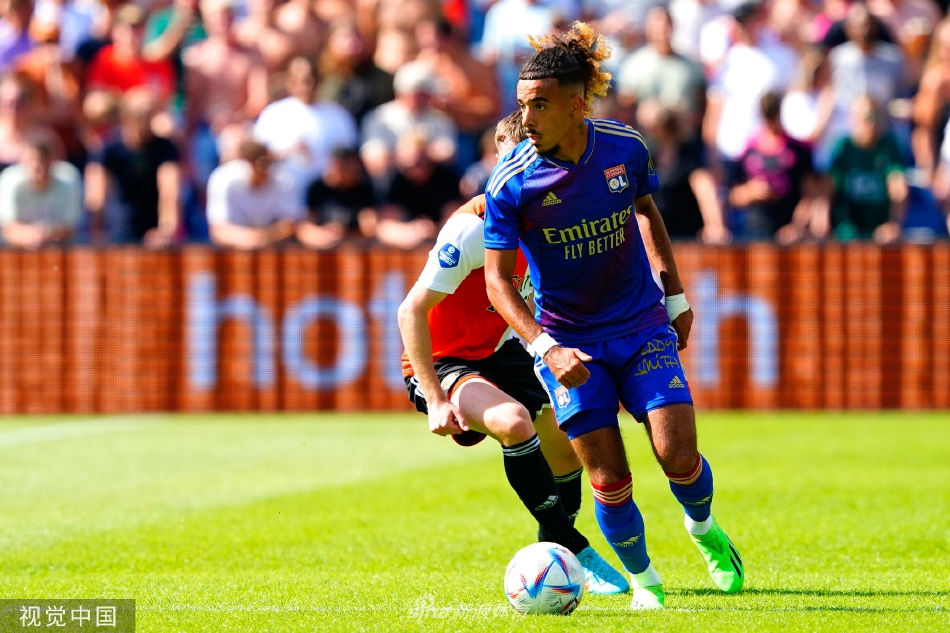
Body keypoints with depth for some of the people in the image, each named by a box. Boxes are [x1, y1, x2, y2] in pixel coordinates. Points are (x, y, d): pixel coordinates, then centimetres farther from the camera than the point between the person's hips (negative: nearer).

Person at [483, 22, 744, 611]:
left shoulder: (626, 147, -10)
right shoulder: (511, 183, -18)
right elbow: (498, 280, -14)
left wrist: (675, 294, 14)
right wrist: (546, 349, -26)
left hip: (643, 326, 2)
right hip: (569, 343, -2)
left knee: (678, 455, -11)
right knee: (609, 480, -5)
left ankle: (705, 529, 23)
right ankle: (643, 579, 21)